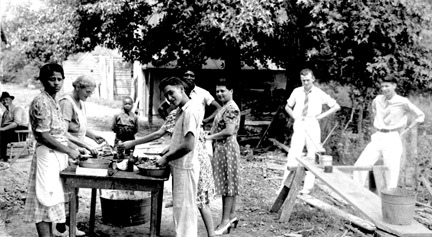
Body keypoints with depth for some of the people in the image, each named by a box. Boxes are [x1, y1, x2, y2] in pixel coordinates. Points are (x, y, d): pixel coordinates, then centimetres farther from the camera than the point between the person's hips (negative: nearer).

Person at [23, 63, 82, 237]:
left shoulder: (53, 102, 12)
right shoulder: (41, 102, -16)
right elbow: (44, 137, -21)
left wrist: (72, 147, 10)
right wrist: (69, 151, -15)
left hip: (57, 155, 9)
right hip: (47, 155, -9)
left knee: (51, 200, 15)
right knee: (45, 201, -4)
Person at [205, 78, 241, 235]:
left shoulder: (231, 108, -16)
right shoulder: (224, 107, 16)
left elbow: (229, 131, -25)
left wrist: (210, 137, -19)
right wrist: (209, 134, 7)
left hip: (227, 148, -10)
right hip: (221, 149, 10)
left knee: (227, 183, -6)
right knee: (228, 183, 15)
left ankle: (226, 221, -1)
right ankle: (231, 215, 24)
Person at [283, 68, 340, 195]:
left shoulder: (319, 93, 1)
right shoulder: (297, 92, 6)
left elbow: (336, 106, 6)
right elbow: (287, 107, 21)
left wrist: (322, 115, -1)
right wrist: (294, 116, 4)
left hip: (313, 125, 0)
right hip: (299, 125, 1)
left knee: (312, 156, 1)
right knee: (293, 155, -9)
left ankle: (307, 188, 7)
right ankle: (285, 186, -9)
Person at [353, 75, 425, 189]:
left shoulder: (403, 102, -5)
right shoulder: (377, 100, 8)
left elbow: (420, 116, 4)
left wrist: (406, 129, 1)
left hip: (393, 139, -4)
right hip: (377, 137, 4)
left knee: (392, 172, -4)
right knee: (359, 165, -7)